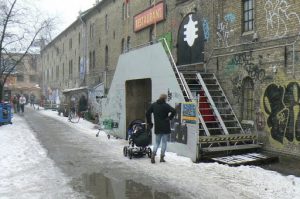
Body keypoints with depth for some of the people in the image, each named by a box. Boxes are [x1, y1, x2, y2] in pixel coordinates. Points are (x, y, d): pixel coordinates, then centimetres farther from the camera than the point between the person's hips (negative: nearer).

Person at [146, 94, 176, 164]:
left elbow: (147, 113, 8)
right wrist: (169, 118, -10)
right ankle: (162, 157, 7)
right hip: (165, 127, -4)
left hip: (157, 127, 4)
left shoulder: (153, 105, 6)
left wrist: (149, 123, 13)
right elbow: (173, 111, -24)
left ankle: (153, 155, -5)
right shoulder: (165, 105, -10)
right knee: (164, 142, 7)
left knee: (157, 142, 13)